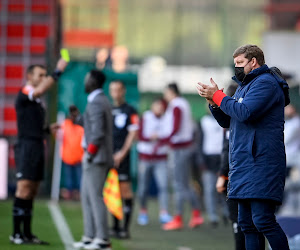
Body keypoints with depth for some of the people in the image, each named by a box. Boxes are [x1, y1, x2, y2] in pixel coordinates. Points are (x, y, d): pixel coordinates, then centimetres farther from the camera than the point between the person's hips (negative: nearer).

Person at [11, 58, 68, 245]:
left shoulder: (38, 101, 20)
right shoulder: (23, 94, -6)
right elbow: (40, 90, -28)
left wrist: (48, 129, 9)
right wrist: (58, 72, -28)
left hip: (38, 147, 9)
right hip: (27, 146, -9)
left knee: (32, 192, 7)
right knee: (24, 189, -12)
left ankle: (27, 233, 9)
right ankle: (16, 233, -11)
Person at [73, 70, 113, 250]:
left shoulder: (95, 103, -15)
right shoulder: (104, 101, 17)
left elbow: (97, 133, -22)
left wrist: (89, 154, -16)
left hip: (96, 159, -10)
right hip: (96, 159, 10)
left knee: (95, 197, -9)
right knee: (87, 196, 14)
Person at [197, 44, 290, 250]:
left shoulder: (266, 83, -7)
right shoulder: (244, 87, 23)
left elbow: (245, 113, -20)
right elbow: (226, 121, 25)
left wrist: (218, 96, -8)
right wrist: (214, 101, 7)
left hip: (260, 163, -10)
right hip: (243, 164, 10)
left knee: (263, 220, -18)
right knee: (247, 224, 7)